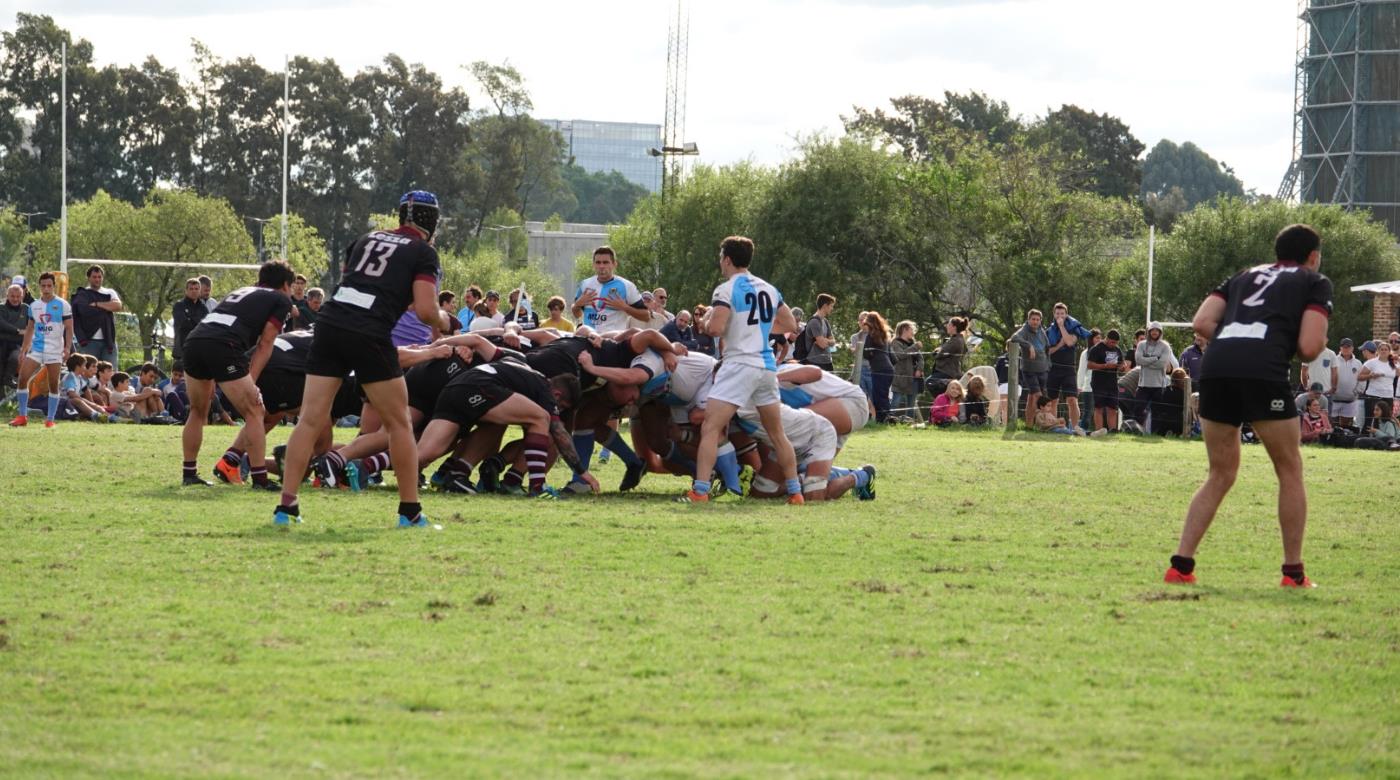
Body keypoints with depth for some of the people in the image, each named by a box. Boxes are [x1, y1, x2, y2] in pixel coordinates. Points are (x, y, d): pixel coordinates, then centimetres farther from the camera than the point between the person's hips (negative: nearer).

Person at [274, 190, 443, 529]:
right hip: (369, 334, -5)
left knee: (311, 419, 4)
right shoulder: (423, 253, 4)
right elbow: (426, 311, -6)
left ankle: (286, 506, 0)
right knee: (398, 423, 9)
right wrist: (441, 324, 16)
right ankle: (410, 512, 10)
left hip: (330, 322, 5)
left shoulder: (367, 238, 21)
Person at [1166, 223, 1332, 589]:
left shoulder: (1246, 276, 30)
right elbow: (1309, 347, 3)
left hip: (1216, 366, 5)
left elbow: (1201, 323, 16)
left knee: (1221, 474, 17)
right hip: (1264, 371, -5)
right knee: (1290, 471, 12)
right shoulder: (1315, 283, 17)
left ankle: (1181, 564, 8)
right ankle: (1293, 572, 12)